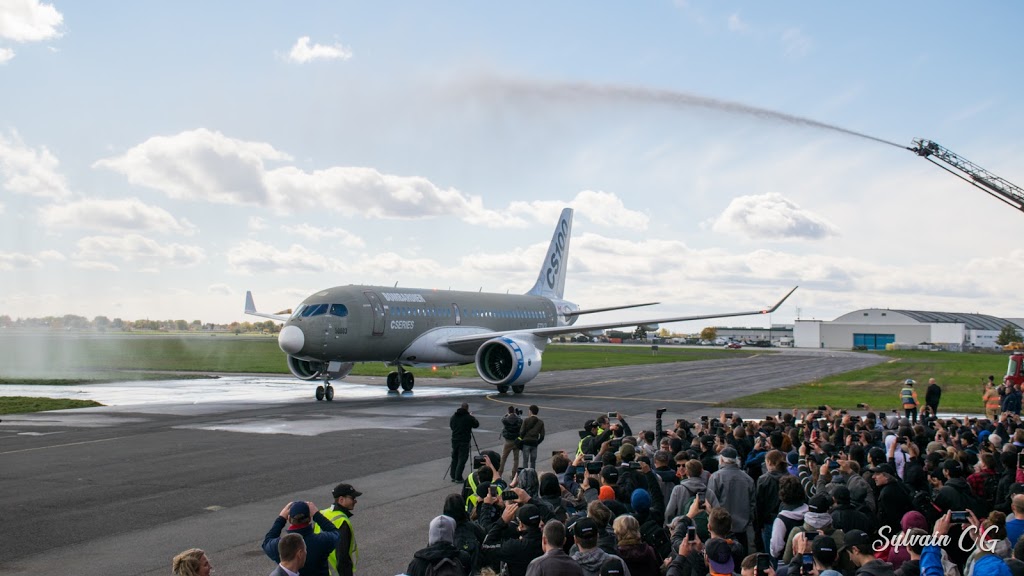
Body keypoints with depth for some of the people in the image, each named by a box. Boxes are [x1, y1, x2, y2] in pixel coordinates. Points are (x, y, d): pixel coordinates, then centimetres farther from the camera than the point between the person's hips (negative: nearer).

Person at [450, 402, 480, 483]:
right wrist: (472, 418, 16)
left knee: (454, 458, 15)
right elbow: (476, 424, 1)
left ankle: (453, 476, 19)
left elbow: (450, 426, 18)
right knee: (462, 459, -1)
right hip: (464, 441, -6)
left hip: (454, 440, 6)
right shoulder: (469, 417, -12)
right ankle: (458, 478, -3)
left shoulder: (454, 416, 6)